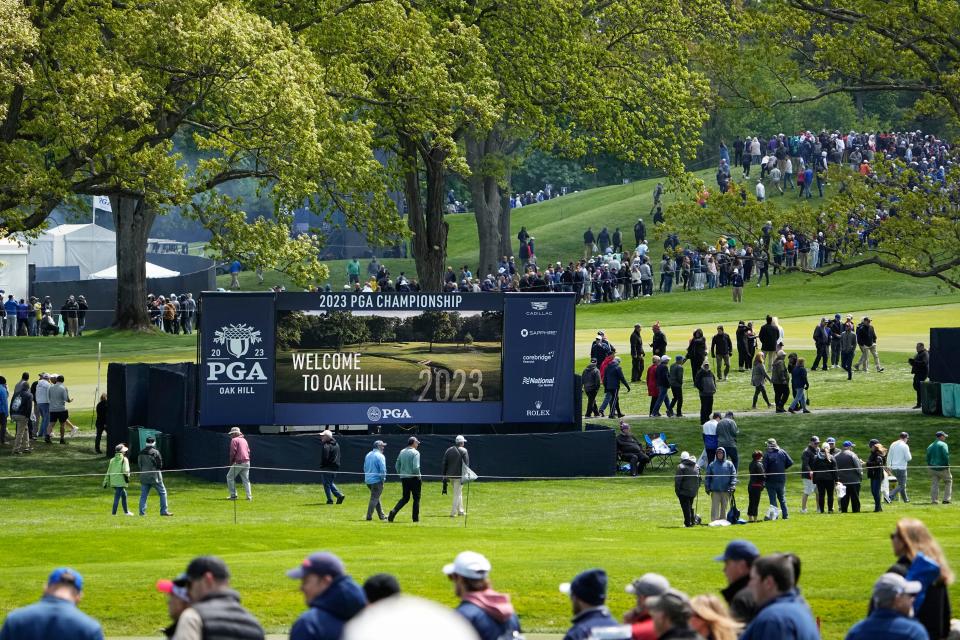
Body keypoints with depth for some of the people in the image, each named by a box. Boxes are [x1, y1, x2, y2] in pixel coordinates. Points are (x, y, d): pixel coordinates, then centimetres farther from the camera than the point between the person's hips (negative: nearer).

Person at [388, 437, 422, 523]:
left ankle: (393, 512, -7)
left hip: (403, 478, 6)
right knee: (416, 498, 7)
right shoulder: (415, 453, -11)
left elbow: (397, 466, 11)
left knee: (405, 498, 13)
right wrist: (418, 476, -7)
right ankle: (415, 518, 6)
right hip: (413, 478, -6)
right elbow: (415, 467, -21)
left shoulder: (402, 452, 9)